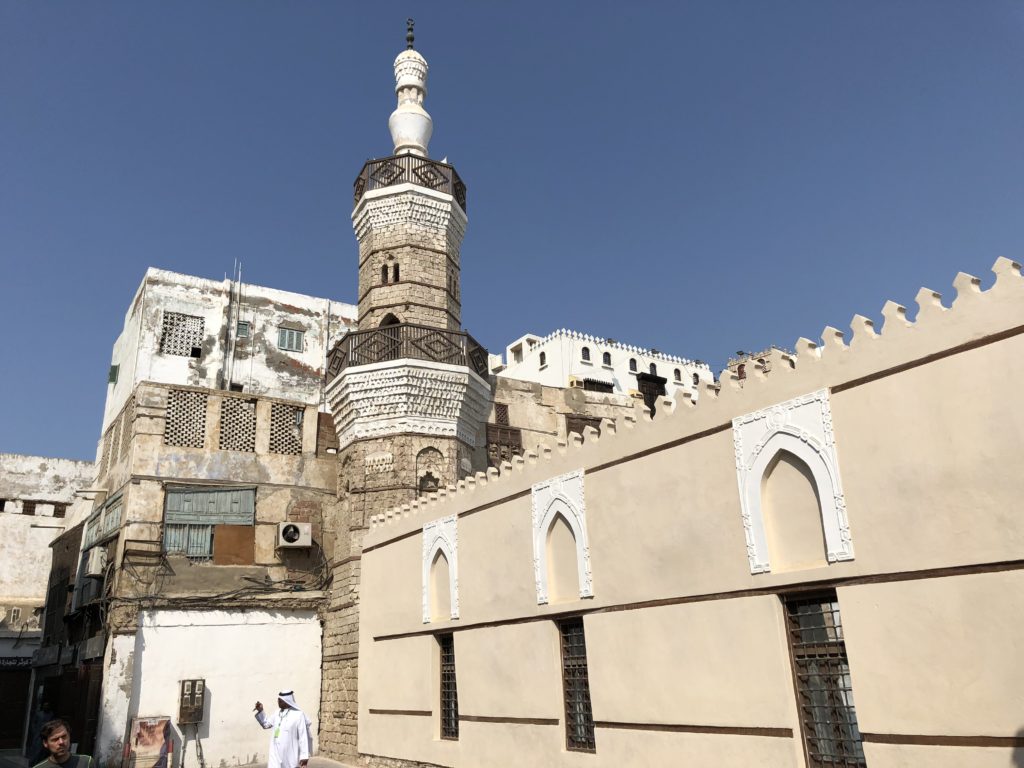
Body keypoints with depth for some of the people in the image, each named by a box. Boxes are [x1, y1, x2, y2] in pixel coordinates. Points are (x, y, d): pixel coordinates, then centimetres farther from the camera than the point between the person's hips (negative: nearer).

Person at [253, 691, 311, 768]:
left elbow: (303, 737, -13)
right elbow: (266, 724, 22)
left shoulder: (298, 715, -12)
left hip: (290, 755, -6)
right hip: (276, 755, 6)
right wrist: (260, 711, 8)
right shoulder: (277, 713, 7)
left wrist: (304, 756, -16)